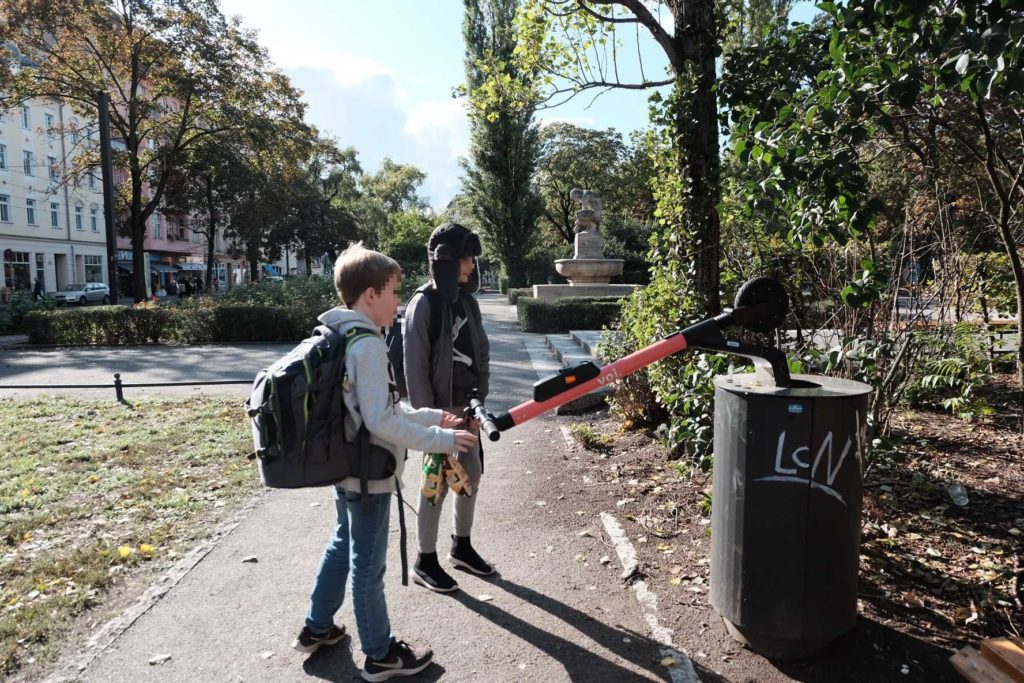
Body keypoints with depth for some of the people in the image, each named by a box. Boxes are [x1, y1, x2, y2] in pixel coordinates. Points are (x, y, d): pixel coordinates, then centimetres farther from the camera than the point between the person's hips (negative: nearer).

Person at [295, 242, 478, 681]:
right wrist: (442, 439, -21)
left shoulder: (342, 338, 8)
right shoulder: (369, 345, -23)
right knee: (367, 565, 5)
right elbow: (382, 421, -27)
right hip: (369, 475, -10)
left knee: (342, 546, 25)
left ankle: (317, 628, 41)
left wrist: (432, 417, 11)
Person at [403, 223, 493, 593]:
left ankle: (461, 546, 34)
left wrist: (480, 399, 6)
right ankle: (425, 561, 18)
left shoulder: (467, 300, 8)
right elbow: (415, 365, -14)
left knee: (471, 476, 15)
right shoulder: (425, 303, -13)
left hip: (467, 406, 7)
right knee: (437, 482, 2)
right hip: (440, 409, -7)